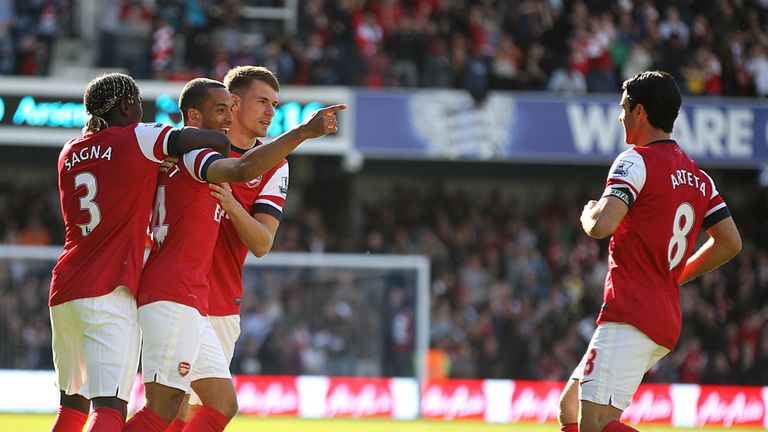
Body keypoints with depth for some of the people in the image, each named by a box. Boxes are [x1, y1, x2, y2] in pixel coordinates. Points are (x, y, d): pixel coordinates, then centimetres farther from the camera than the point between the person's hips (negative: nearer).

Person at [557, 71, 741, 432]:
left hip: (630, 316, -9)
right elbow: (730, 243, 18)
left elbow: (602, 226, -21)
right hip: (668, 320, 9)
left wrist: (588, 214, 3)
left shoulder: (636, 161, -8)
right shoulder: (697, 176, 17)